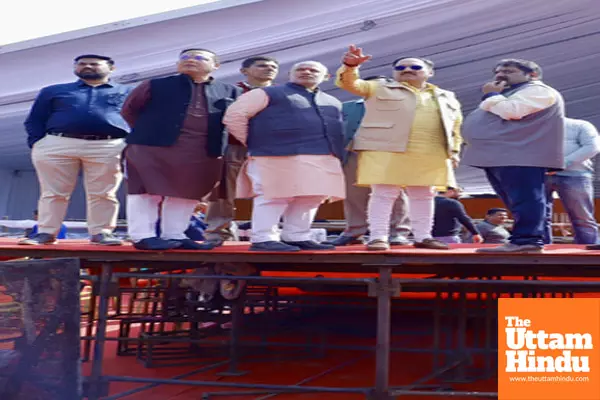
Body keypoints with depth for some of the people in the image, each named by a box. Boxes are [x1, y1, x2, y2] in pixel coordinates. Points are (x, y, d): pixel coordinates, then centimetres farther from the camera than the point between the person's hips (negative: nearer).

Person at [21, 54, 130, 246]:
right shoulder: (53, 91, 20)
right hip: (57, 145, 1)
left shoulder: (127, 93, 18)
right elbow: (35, 120, 16)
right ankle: (46, 232, 2)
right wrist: (36, 143, 0)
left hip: (108, 148, -1)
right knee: (53, 193, -1)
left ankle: (101, 233, -1)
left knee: (103, 194, -5)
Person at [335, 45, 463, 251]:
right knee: (384, 193, -8)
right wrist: (350, 66, -23)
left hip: (431, 155, 4)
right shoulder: (380, 89, 10)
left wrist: (453, 150, 10)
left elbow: (455, 126, 22)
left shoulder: (446, 97, 21)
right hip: (386, 151, -3)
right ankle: (378, 236, -7)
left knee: (423, 195, 6)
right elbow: (350, 83, -3)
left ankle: (422, 237, 12)